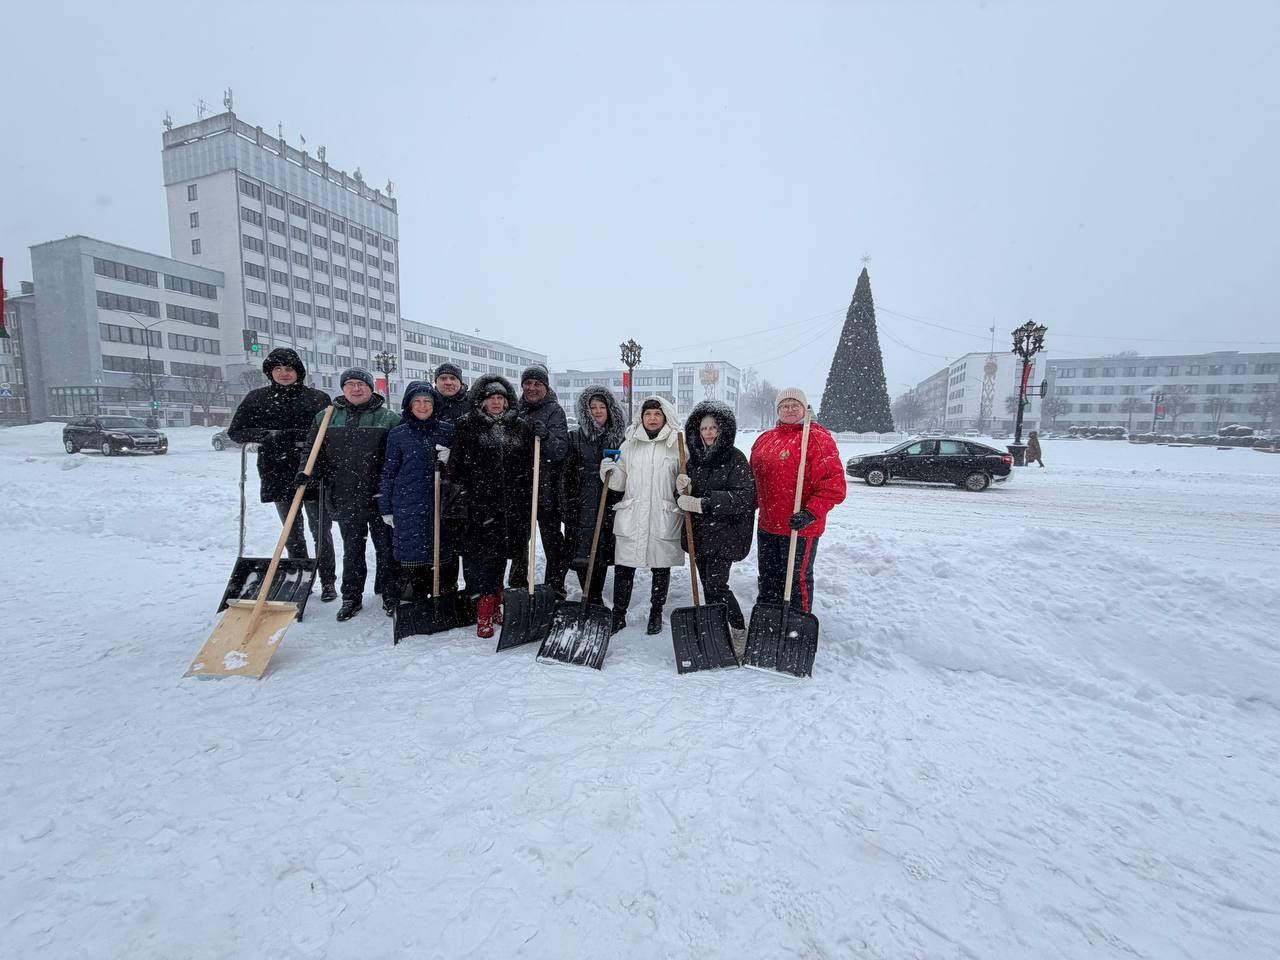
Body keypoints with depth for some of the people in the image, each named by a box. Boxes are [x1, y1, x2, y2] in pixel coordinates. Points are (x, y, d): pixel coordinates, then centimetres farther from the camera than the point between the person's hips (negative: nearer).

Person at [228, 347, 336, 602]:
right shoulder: (257, 398, 7)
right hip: (278, 475, 2)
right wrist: (269, 434, -11)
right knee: (292, 533, 11)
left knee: (321, 531, 3)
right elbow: (235, 431, 6)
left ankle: (328, 582, 14)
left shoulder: (318, 398, 2)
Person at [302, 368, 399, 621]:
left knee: (386, 546, 7)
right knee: (352, 548, 13)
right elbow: (313, 449, 12)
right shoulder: (326, 417, 7)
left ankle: (389, 594, 22)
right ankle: (352, 597, 25)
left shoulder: (387, 418, -1)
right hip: (345, 497, 2)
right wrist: (307, 471, -7)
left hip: (380, 496, -2)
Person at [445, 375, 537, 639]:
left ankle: (495, 603, 30)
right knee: (478, 555, -4)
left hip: (511, 506, 3)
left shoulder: (521, 427, 10)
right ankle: (484, 611, 6)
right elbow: (456, 466, 0)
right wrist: (460, 497, -6)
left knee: (501, 554, 13)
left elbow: (531, 466, 17)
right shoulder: (467, 426, 2)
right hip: (477, 504, -3)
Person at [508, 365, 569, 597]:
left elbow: (560, 450, -15)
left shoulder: (554, 411, -4)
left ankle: (555, 590, 16)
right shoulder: (516, 410, 11)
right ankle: (517, 586, 32)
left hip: (546, 489, -5)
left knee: (552, 541, 4)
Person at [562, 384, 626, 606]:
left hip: (609, 508, 2)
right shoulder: (575, 438, 1)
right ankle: (593, 599, 10)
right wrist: (567, 508, -3)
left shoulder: (619, 439, 8)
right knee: (583, 554, -3)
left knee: (603, 554, 9)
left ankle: (594, 598, 25)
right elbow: (566, 475, 0)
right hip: (582, 507, -2)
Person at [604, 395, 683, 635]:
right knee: (623, 568, 4)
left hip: (665, 519, -1)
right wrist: (611, 472, -8)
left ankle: (656, 614, 29)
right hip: (630, 518, 2)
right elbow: (620, 483, 12)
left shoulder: (677, 445, 2)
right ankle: (618, 615, 21)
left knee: (661, 568, 10)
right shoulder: (629, 444, 9)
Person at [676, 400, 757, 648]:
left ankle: (740, 630, 12)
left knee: (716, 585, -9)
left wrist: (702, 503, -23)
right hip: (699, 533, 6)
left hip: (724, 534, -6)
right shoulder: (695, 457, 11)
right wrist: (684, 489, -11)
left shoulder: (735, 458, -9)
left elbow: (743, 497, -19)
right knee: (707, 584, 13)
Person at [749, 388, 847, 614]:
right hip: (767, 525, 7)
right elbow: (754, 478, 21)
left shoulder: (817, 438, -9)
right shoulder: (764, 439, 12)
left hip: (799, 527, -7)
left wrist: (811, 513, -23)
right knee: (768, 578, 19)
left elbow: (834, 483, -16)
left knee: (797, 579, 6)